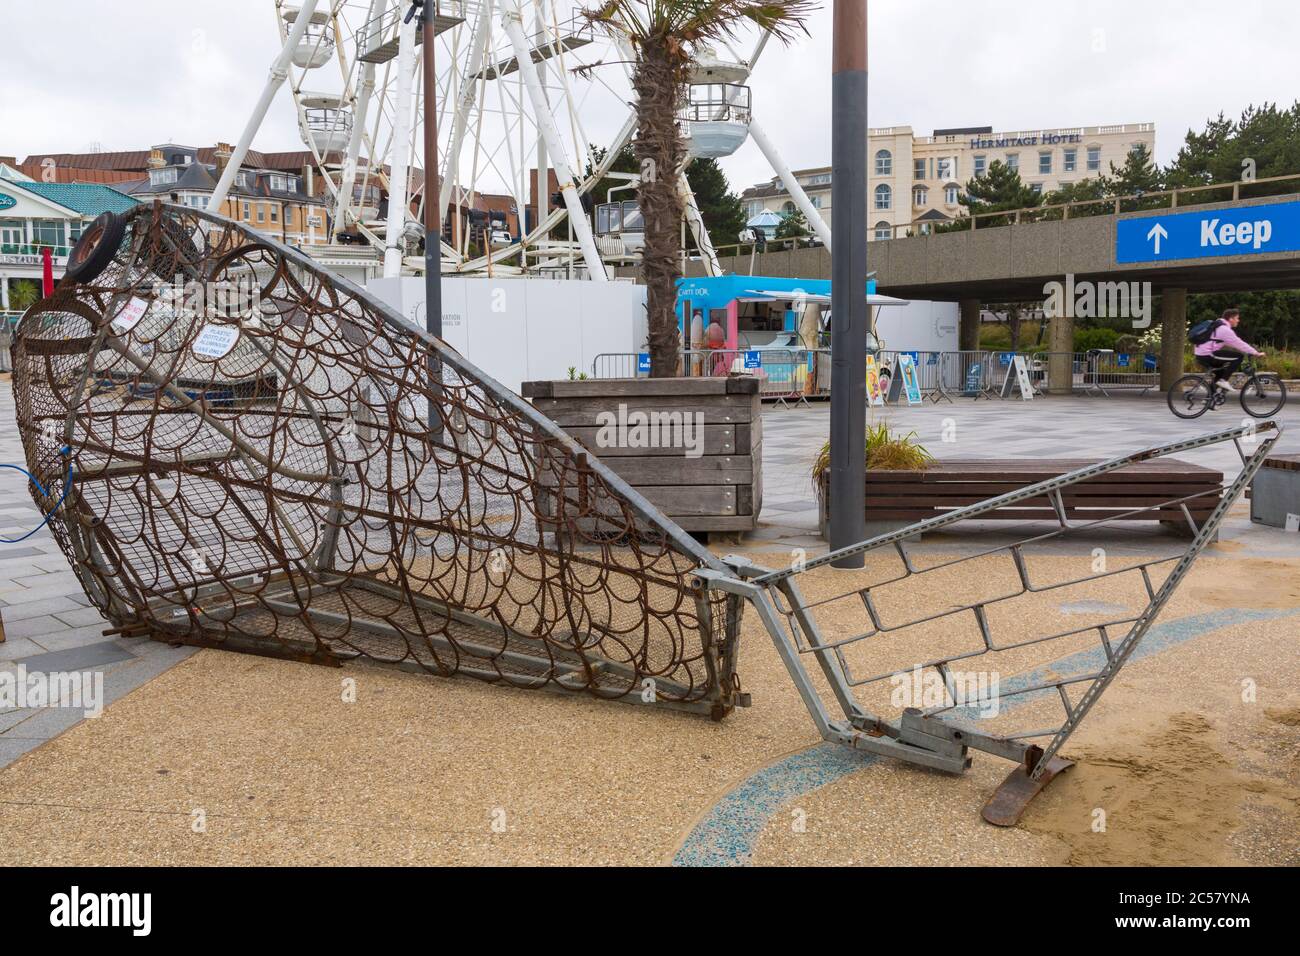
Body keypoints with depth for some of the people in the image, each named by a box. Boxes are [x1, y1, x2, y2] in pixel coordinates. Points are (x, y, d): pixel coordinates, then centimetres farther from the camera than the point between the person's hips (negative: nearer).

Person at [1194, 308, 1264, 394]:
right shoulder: (1224, 329, -11)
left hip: (1201, 355, 10)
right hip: (1208, 356, -10)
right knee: (1239, 356, -9)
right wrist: (1256, 353, -6)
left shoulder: (1219, 326, 21)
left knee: (1221, 373, 28)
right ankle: (1223, 380, -9)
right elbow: (1239, 344, -12)